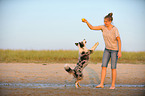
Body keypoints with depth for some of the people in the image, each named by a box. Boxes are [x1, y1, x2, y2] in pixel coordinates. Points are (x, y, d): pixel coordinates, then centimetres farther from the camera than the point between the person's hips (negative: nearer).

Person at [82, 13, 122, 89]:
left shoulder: (115, 29, -22)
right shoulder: (103, 27, -5)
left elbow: (119, 40, -20)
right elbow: (92, 27, -5)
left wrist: (119, 51, -24)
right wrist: (86, 22, -23)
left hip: (115, 49, -6)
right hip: (107, 49, 6)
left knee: (113, 67, -2)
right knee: (104, 66, -3)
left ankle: (113, 85, 8)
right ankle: (101, 84, -2)